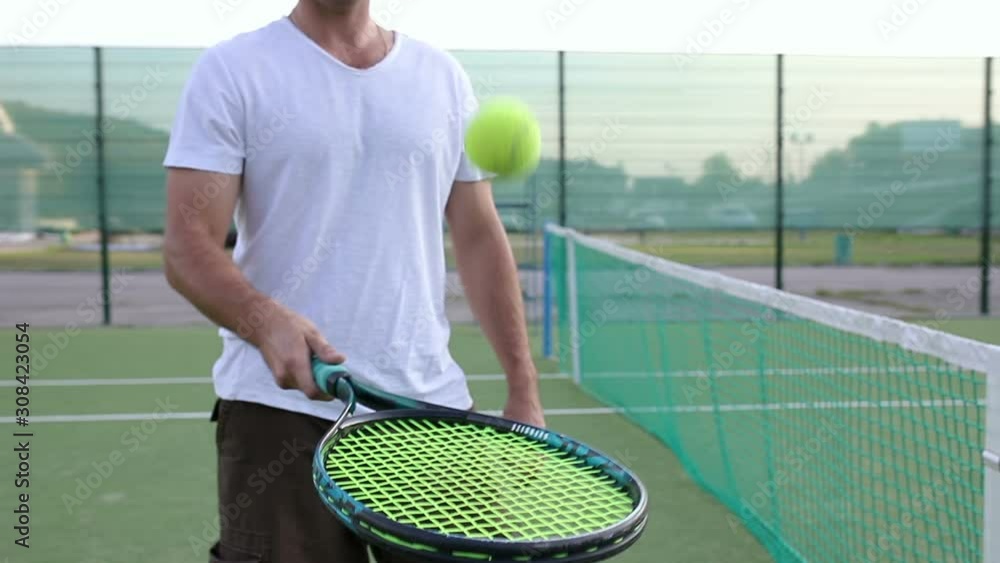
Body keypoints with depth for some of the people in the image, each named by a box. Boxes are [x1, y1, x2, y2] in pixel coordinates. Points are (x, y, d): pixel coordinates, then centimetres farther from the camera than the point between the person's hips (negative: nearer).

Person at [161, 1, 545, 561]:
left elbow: (479, 238, 13)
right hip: (283, 411, -3)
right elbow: (188, 245, -8)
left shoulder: (444, 76, 11)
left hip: (431, 408, 4)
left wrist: (523, 388, 7)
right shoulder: (231, 70, 0)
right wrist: (265, 321, -28)